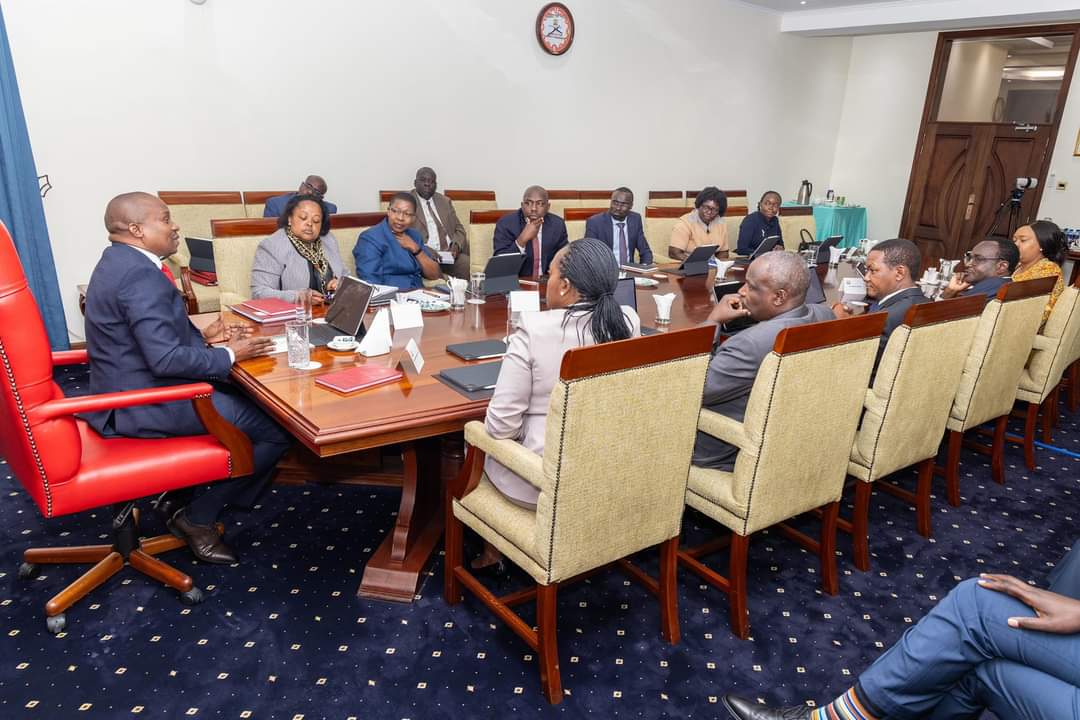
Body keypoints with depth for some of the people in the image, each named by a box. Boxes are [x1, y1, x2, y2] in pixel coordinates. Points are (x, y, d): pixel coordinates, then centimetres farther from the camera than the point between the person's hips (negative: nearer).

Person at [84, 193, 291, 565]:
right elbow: (167, 359, -29)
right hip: (144, 405, -11)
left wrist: (202, 335, 9)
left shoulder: (119, 261, 10)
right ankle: (198, 517, 4)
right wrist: (229, 354, -16)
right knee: (277, 429, -10)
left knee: (245, 396, 19)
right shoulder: (141, 276, -23)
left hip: (126, 390, 11)